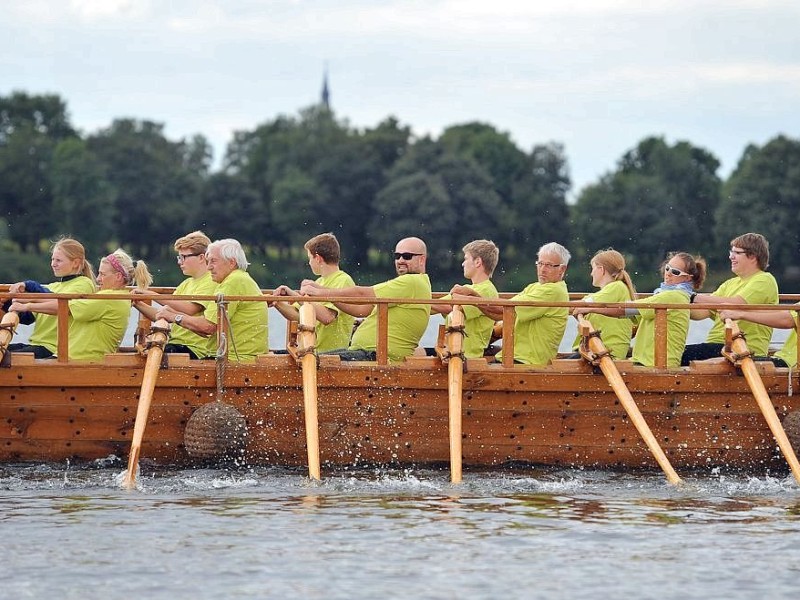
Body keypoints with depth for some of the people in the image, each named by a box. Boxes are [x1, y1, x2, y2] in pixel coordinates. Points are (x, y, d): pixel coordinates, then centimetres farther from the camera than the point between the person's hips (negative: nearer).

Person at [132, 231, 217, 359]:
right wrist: (139, 305, 0)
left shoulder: (211, 281, -6)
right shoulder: (185, 284, 21)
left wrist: (152, 295, -17)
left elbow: (190, 309, -21)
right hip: (175, 343, 8)